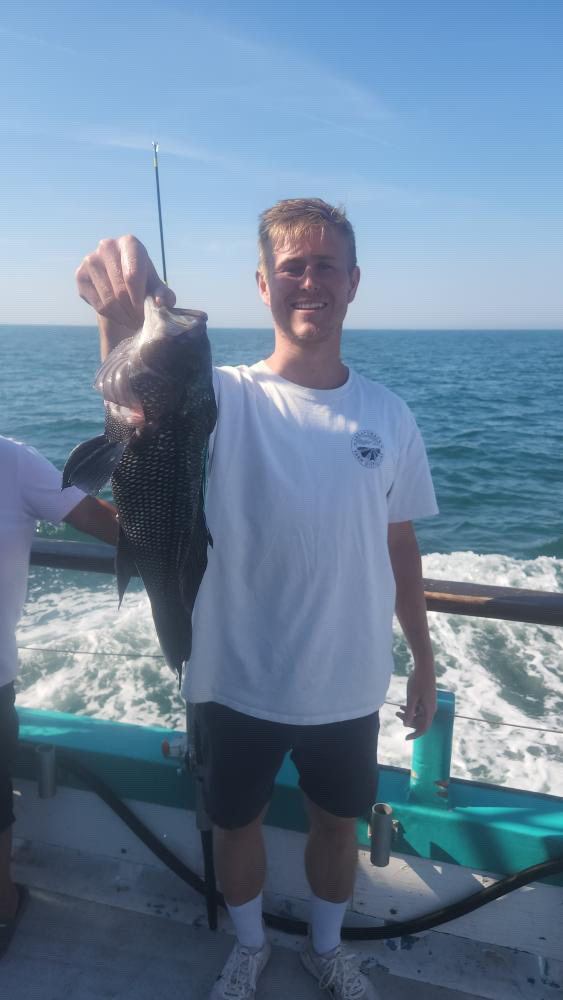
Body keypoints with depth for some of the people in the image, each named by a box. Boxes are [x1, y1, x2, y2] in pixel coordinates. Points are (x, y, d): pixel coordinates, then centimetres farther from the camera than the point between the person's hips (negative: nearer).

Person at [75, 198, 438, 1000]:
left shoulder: (388, 416, -5)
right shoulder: (226, 398, -14)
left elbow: (399, 550, 3)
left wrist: (425, 661, 8)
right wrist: (123, 320, -57)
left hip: (350, 686, 2)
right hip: (237, 683, -1)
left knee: (337, 823, 23)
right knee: (237, 823, 21)